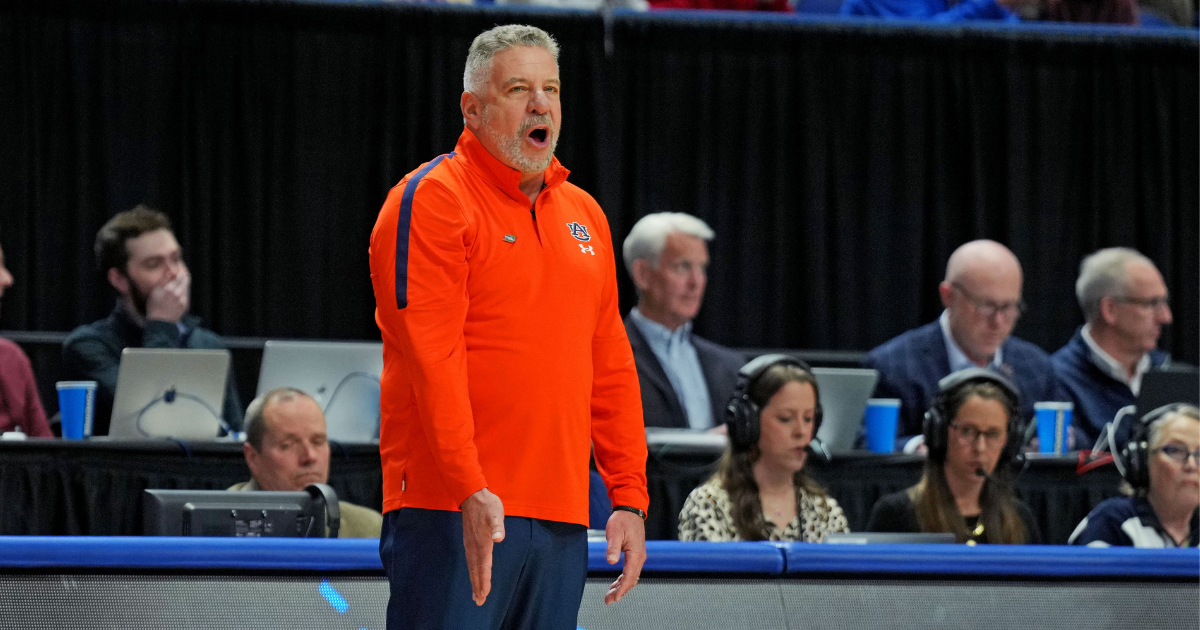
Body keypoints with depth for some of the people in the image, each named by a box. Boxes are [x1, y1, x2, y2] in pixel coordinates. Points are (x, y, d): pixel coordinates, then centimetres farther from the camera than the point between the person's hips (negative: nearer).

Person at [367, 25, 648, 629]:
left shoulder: (583, 214, 18)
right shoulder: (432, 199, -4)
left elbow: (611, 369, 19)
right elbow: (430, 358, -14)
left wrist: (629, 499, 11)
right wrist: (469, 489, -22)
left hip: (562, 522, 7)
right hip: (454, 514, -7)